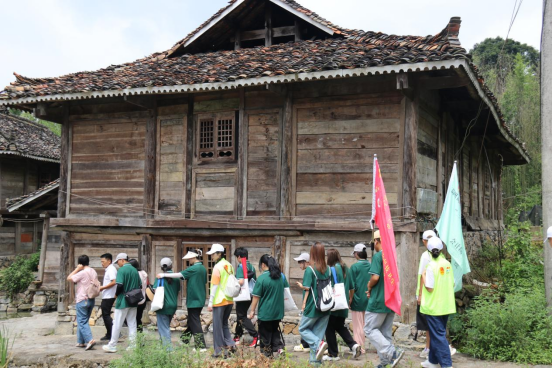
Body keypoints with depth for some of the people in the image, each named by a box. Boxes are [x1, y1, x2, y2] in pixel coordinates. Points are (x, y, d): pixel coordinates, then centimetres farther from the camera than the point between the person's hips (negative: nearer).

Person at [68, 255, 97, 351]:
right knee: (83, 321, 16)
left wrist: (77, 269, -7)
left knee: (82, 322, -6)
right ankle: (81, 342, 19)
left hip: (82, 300, -8)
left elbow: (69, 278, -11)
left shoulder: (82, 273, -17)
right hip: (91, 300, 8)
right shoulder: (94, 272, 8)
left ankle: (90, 340, -19)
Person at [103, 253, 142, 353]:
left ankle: (112, 346, 9)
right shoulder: (135, 270, 8)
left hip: (123, 302, -6)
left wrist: (116, 294, -5)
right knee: (132, 324, 10)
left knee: (117, 324, 2)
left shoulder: (122, 270, -13)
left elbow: (120, 285, -21)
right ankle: (133, 345, 10)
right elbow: (140, 286, 11)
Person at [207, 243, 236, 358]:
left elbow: (215, 286, -15)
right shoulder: (229, 265, 9)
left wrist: (210, 303, -12)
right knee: (224, 324, 20)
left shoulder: (217, 267, -14)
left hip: (219, 301, -7)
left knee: (217, 325, 2)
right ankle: (230, 344, 8)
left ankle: (219, 351, 7)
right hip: (229, 300, 7)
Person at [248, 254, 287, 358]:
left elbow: (256, 296, -14)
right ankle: (278, 347, 6)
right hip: (278, 310, 6)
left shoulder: (262, 278, -18)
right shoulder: (281, 276, 1)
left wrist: (252, 311, -5)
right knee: (275, 330, 22)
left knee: (265, 333, 9)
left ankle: (267, 354, 17)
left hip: (265, 312, -5)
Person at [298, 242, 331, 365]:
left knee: (303, 329, 11)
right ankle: (315, 360, 13)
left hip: (313, 306, -5)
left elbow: (307, 289, -13)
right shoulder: (328, 269, 3)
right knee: (318, 332, 13)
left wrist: (304, 303, -4)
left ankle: (318, 343, -12)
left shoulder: (310, 270, -13)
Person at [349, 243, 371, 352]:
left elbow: (352, 286, -11)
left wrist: (350, 300, -2)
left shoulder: (354, 267, -11)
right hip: (369, 300, 4)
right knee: (367, 324, 13)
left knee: (358, 325, 5)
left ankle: (360, 347, 9)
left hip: (358, 300, -4)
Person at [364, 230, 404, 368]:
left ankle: (392, 352, -15)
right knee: (386, 332, 14)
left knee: (370, 329, 0)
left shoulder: (378, 256, -14)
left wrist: (369, 287, -2)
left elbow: (375, 277, -23)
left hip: (379, 300, -8)